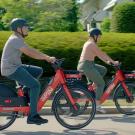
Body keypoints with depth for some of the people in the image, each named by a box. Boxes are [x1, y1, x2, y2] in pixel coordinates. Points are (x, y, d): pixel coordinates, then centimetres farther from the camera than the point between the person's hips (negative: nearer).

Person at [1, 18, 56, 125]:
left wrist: (47, 57, 6)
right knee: (36, 85, -17)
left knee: (39, 71, 14)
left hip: (16, 67, 10)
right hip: (12, 69, -10)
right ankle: (32, 116, -15)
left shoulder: (18, 39, 16)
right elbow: (31, 53, -24)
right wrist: (48, 58, -19)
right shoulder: (16, 40, -16)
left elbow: (31, 51, 15)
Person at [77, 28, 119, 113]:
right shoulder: (92, 44, -14)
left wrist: (107, 61, 17)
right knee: (101, 83, 0)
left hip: (83, 65, 10)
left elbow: (99, 55, 21)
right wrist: (113, 62, -7)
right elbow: (102, 54, -13)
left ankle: (93, 85, 15)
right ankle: (97, 106, 1)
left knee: (104, 70, 20)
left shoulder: (88, 43, 17)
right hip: (87, 66, -9)